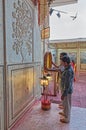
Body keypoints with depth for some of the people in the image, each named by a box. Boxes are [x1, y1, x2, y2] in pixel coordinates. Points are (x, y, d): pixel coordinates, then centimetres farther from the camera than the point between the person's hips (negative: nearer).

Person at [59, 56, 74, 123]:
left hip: (67, 91, -9)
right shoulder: (68, 68, 2)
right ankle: (65, 112, 50)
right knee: (65, 103, 27)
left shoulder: (68, 71, -29)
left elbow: (67, 84, -28)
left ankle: (67, 119, 29)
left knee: (67, 104, 9)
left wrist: (63, 94, -22)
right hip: (66, 89, 9)